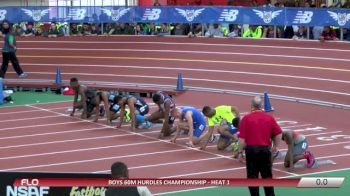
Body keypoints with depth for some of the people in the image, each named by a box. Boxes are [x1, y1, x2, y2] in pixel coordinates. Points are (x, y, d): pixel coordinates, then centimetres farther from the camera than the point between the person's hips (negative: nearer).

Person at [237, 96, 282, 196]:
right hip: (265, 150, 2)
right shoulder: (269, 118, 0)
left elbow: (241, 138, -10)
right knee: (267, 176, 14)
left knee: (252, 176, 6)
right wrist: (275, 146, 16)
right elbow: (279, 134, 3)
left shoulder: (246, 118, -8)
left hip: (251, 150, -2)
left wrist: (241, 151, 3)